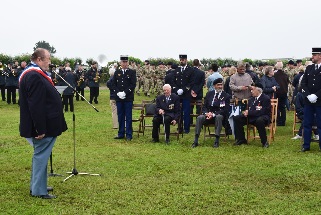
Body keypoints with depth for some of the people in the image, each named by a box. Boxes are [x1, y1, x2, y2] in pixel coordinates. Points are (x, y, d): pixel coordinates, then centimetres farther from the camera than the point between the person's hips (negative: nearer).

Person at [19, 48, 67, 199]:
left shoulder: (33, 74, 14)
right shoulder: (35, 76, -21)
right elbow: (35, 105, -27)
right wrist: (40, 129, -27)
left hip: (44, 125, 11)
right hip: (44, 126, -11)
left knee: (40, 155, 19)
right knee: (41, 156, -2)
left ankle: (36, 186, 30)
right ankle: (38, 191, 7)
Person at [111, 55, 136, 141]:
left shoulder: (132, 72, 1)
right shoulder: (117, 72, 11)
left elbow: (133, 84, -7)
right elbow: (113, 84, 9)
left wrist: (124, 93, -16)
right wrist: (118, 92, -7)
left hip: (128, 98, -3)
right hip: (119, 98, 3)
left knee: (128, 117, 0)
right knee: (120, 116, 8)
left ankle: (129, 135, 4)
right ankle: (121, 134, 16)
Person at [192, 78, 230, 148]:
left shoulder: (226, 96, 2)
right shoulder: (209, 94, 13)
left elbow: (225, 110, -7)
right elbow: (204, 107, 11)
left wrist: (213, 114, -19)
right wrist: (206, 113, -13)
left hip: (219, 115, -3)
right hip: (208, 114, 3)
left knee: (219, 117, -38)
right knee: (199, 118, -27)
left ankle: (217, 141, -35)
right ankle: (196, 141, -28)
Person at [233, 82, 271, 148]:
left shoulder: (266, 98, -12)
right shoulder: (251, 99, 11)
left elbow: (262, 112, -21)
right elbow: (249, 109, 15)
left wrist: (249, 112, -22)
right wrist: (246, 112, -11)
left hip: (263, 117, -7)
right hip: (252, 117, 7)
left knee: (259, 121, -42)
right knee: (236, 118, -8)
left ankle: (264, 142, -25)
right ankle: (241, 139, 2)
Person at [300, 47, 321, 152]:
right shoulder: (309, 68, 10)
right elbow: (303, 83, 6)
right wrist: (308, 95, -7)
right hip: (308, 100, 5)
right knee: (307, 124, 7)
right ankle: (306, 145, 14)